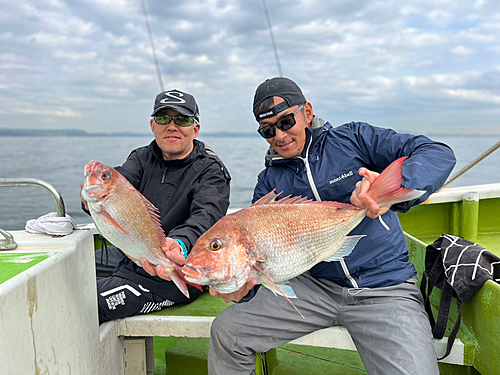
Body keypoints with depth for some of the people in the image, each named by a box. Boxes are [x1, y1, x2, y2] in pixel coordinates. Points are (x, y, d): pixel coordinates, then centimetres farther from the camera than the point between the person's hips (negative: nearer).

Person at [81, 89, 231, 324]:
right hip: (128, 256, 7)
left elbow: (206, 217, -28)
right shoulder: (142, 158, 9)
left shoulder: (211, 172, -10)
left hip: (172, 276, -6)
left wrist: (179, 244, -51)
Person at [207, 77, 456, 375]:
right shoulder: (269, 181, 7)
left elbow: (439, 154, -12)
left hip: (385, 288, -2)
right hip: (314, 285, 3)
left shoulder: (353, 139, -3)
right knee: (226, 330, -4)